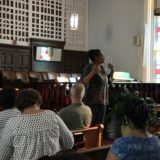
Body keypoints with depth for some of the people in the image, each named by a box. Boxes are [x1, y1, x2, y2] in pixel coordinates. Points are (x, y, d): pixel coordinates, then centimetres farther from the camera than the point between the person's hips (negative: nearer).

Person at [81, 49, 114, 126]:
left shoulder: (102, 68, 11)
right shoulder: (89, 67, -10)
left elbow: (107, 80, 24)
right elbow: (83, 81, -20)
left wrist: (112, 70, 11)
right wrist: (93, 72, -29)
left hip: (102, 101, 7)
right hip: (92, 101, -7)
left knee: (99, 125, 11)